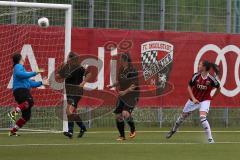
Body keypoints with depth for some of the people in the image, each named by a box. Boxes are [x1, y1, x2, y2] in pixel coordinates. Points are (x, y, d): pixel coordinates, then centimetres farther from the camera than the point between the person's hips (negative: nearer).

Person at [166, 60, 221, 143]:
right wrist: (193, 98, -11)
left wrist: (212, 97, 1)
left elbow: (218, 88, -1)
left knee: (202, 117, -27)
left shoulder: (211, 79, -20)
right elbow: (189, 87, -2)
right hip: (194, 100, 4)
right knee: (183, 116, 17)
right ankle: (173, 130, 45)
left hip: (205, 101, -4)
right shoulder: (196, 76, -14)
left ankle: (210, 139, -20)